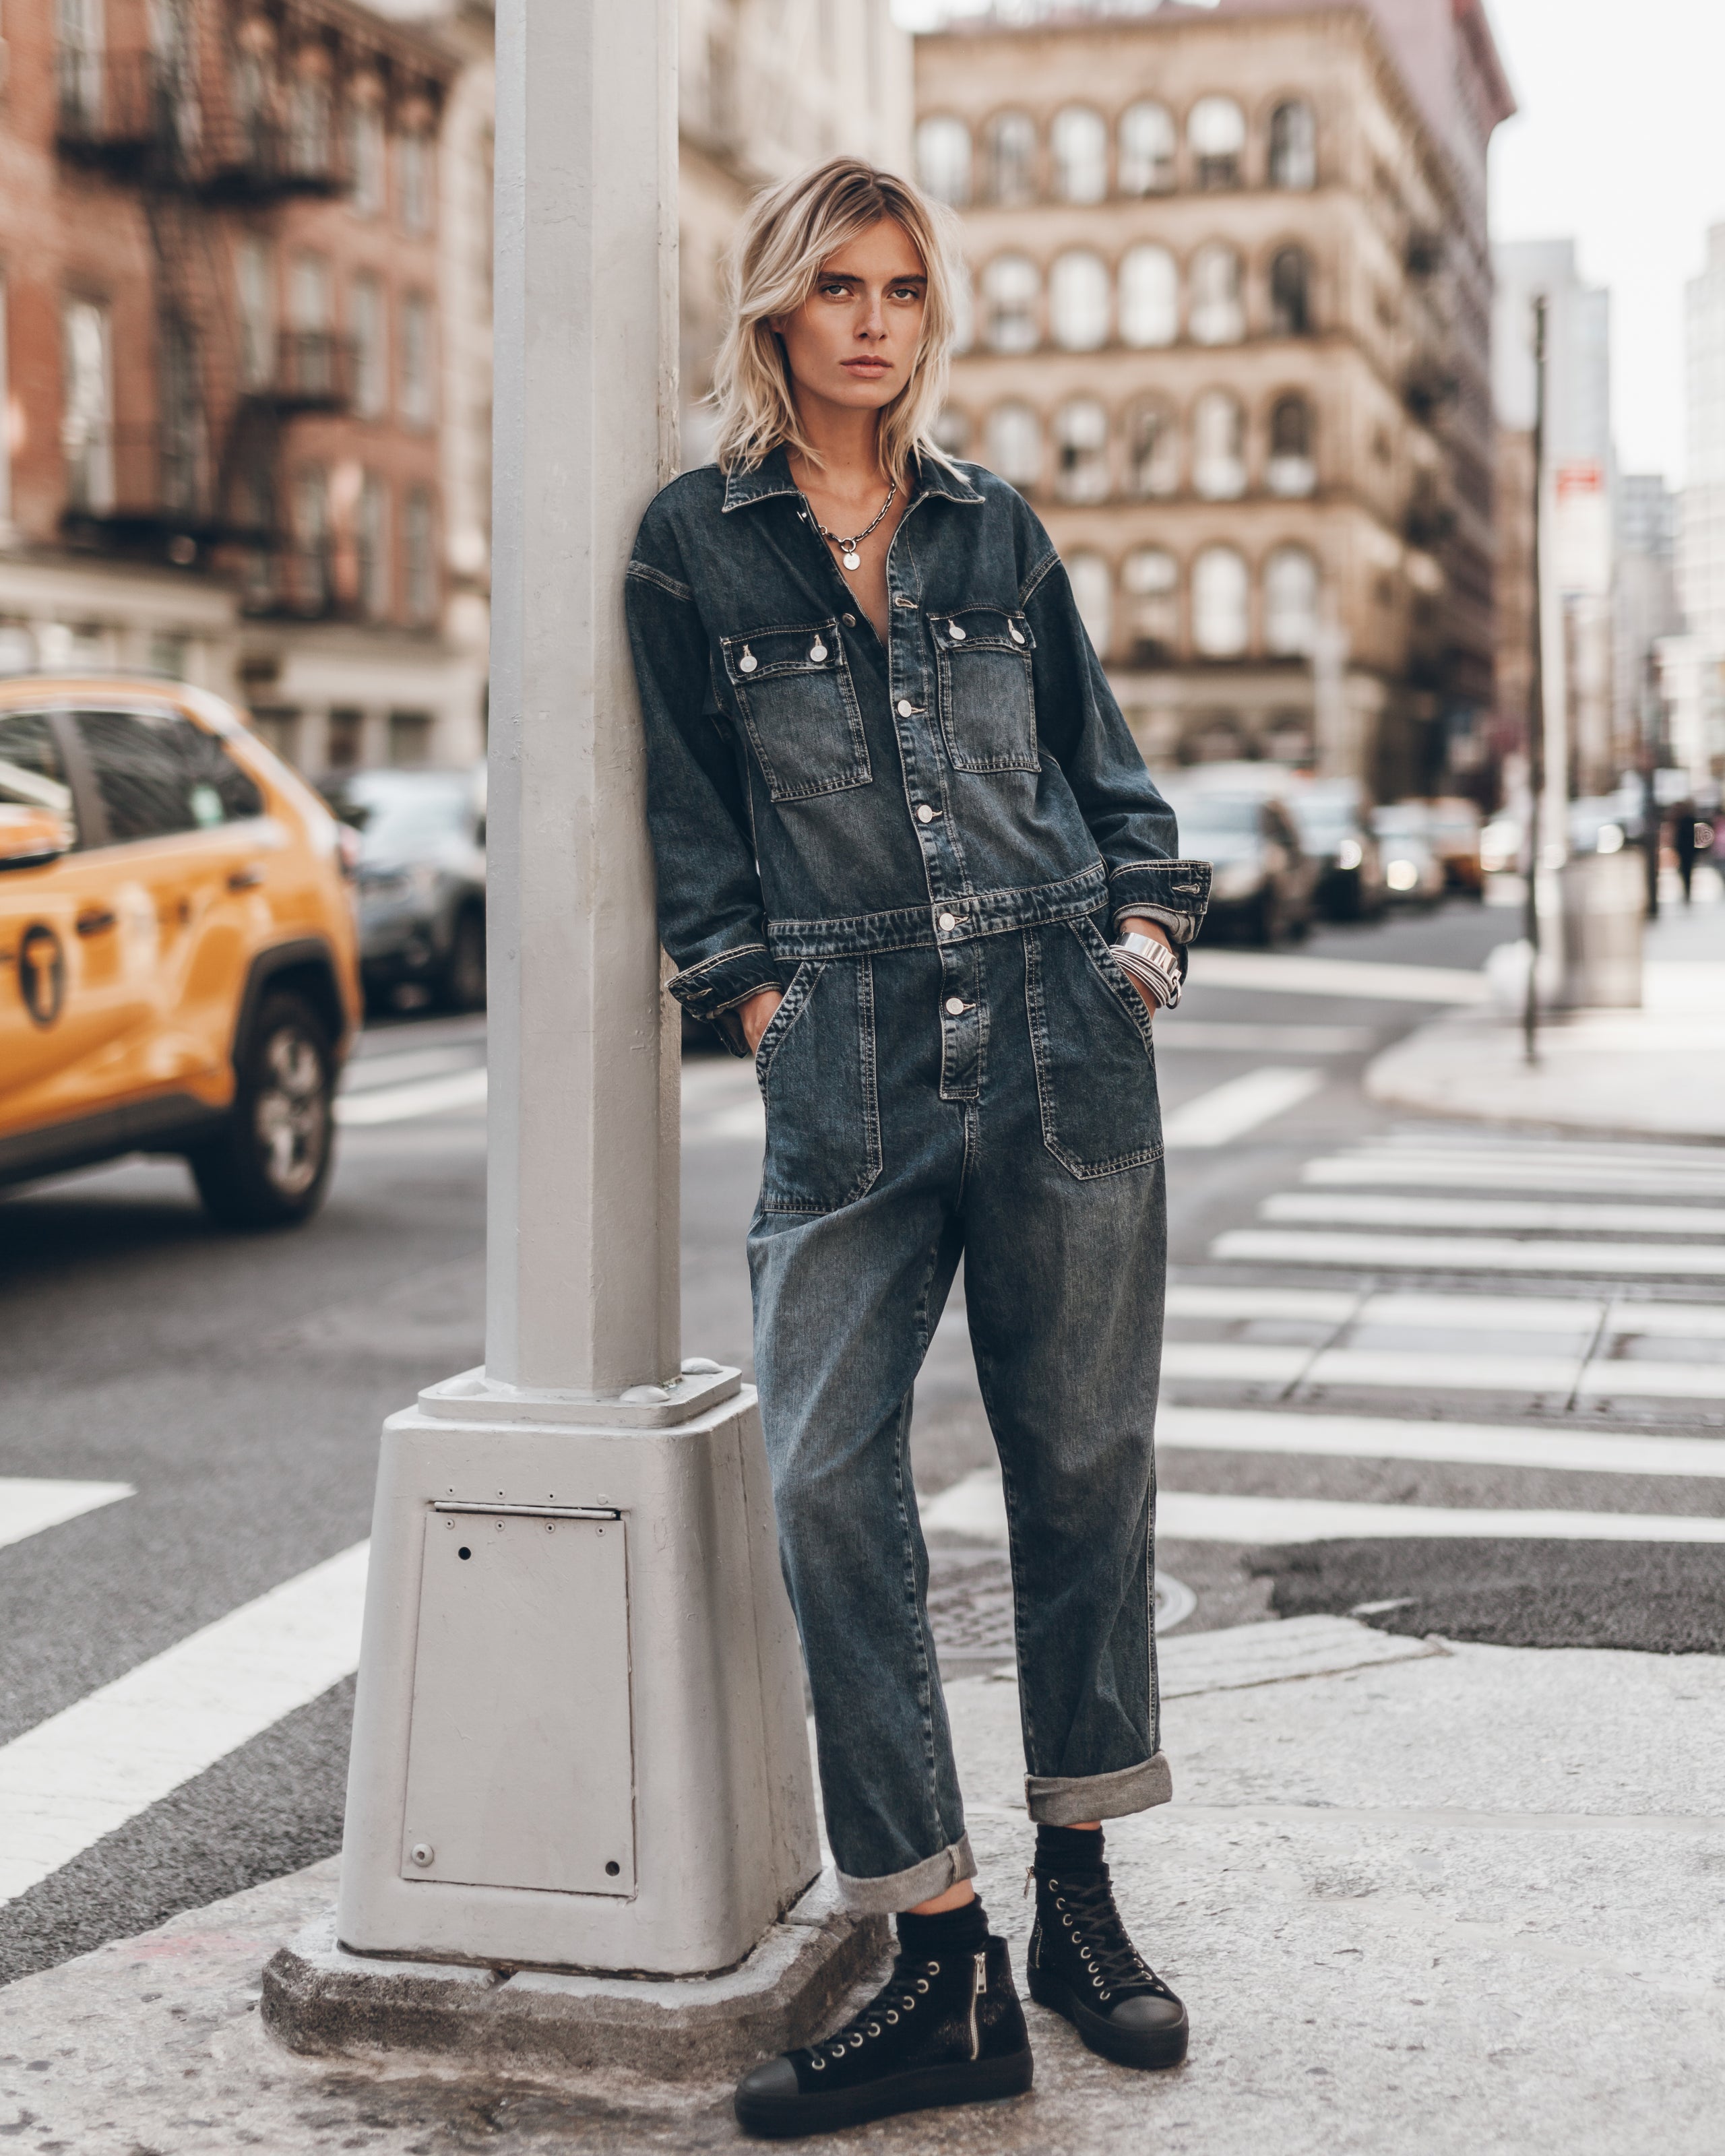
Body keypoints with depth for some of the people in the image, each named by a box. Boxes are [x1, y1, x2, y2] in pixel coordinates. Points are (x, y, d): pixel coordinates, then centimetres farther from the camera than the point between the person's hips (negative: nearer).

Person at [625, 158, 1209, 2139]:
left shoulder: (996, 531, 14)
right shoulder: (693, 544, 8)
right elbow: (690, 820, 9)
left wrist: (1150, 920, 6)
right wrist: (758, 1001, 0)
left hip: (1066, 1042, 2)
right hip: (849, 1074, -2)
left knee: (1086, 1460, 5)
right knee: (830, 1486, -8)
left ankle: (1076, 1900, 21)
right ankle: (947, 1972, 0)